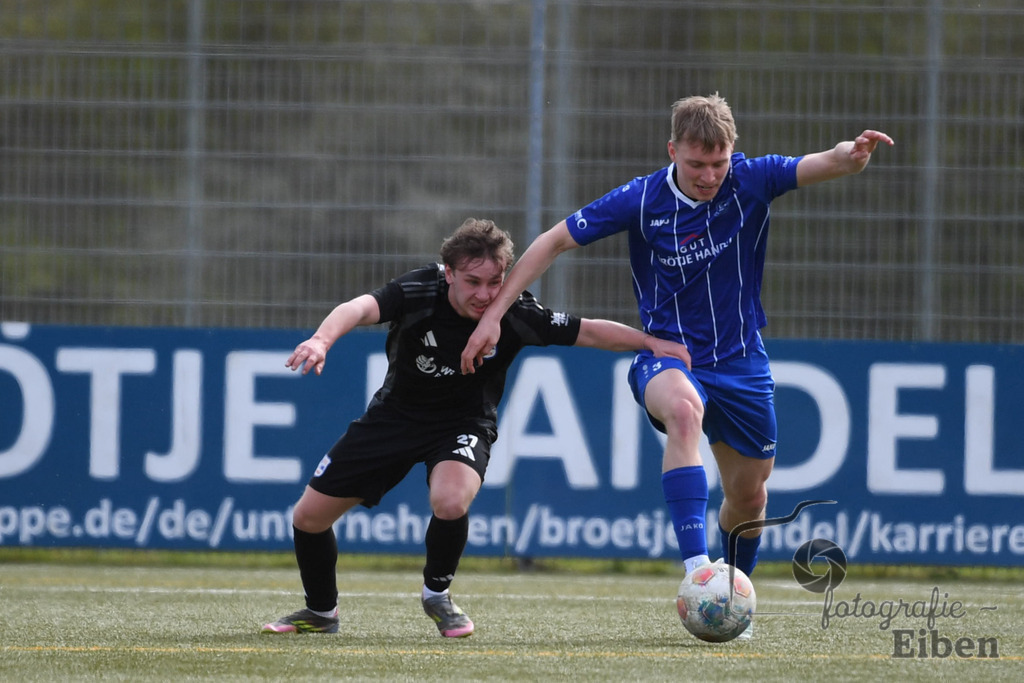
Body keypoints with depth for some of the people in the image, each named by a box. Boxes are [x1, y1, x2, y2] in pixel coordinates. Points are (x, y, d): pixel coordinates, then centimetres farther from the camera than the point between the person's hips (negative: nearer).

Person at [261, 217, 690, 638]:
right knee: (309, 516, 1)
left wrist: (651, 343, -22)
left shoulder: (516, 317, -22)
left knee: (450, 501, -35)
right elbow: (360, 308, -43)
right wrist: (323, 338, -63)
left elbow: (589, 332, -13)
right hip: (395, 414, 1)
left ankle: (437, 593, -4)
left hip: (464, 423, -1)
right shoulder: (418, 292, -26)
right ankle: (321, 611, 30)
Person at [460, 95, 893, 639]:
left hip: (741, 363, 3)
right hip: (668, 356, -3)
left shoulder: (751, 182, -11)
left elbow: (826, 164, -23)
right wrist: (493, 315, -10)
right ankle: (696, 568, -48)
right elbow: (553, 242, -7)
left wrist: (854, 154, -49)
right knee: (684, 409, -38)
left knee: (749, 497, 10)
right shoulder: (641, 200, -14)